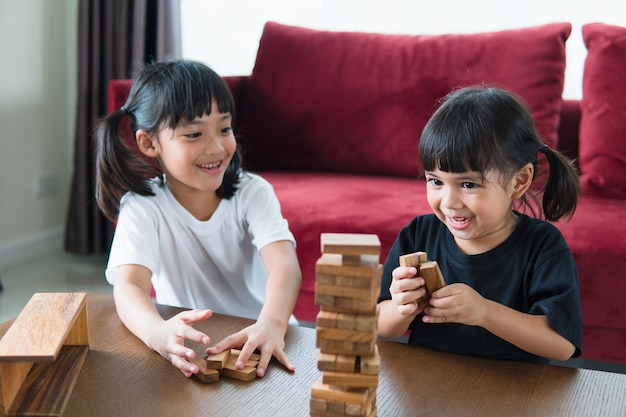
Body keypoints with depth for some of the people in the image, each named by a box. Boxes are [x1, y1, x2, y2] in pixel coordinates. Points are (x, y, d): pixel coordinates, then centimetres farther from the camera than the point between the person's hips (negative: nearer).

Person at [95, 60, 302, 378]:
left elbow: (284, 264, -20)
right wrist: (158, 333, -43)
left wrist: (271, 324, -41)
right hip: (188, 350, -1)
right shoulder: (143, 207, -6)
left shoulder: (252, 193, -4)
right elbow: (128, 285, -21)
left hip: (259, 340, 1)